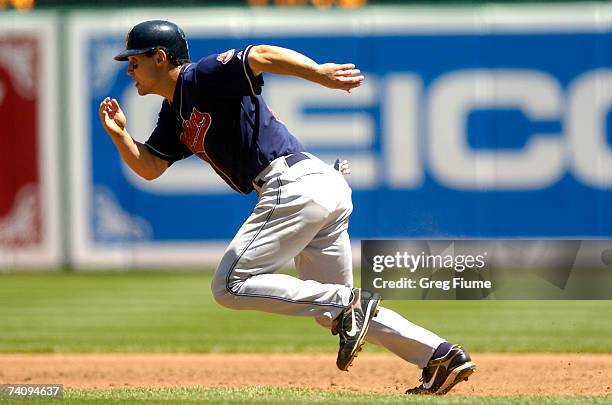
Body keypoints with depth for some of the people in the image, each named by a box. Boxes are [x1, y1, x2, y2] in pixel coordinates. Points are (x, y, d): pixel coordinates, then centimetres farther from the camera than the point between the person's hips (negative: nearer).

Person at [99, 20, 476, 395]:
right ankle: (440, 354, 6)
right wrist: (119, 133, 3)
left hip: (297, 185, -10)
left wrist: (318, 72, -36)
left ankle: (347, 304, -15)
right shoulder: (175, 113, 21)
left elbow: (263, 56, -21)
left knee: (231, 284, -8)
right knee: (334, 306, 14)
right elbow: (149, 167, 21)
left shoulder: (204, 76, -6)